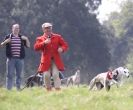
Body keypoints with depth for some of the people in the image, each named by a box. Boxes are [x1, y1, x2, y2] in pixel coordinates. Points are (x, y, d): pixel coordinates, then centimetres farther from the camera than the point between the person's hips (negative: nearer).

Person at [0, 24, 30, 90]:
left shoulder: (22, 37, 11)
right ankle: (9, 89, -1)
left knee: (19, 75, 6)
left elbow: (28, 46, 9)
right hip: (11, 59, -3)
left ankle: (18, 88, 12)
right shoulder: (8, 37, 4)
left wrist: (26, 39, -7)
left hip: (20, 59, 3)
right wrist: (5, 42, -15)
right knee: (10, 75, -3)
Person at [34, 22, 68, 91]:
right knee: (46, 75, -6)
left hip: (56, 60, 0)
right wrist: (44, 43, -18)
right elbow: (36, 47, -6)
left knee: (56, 75, -11)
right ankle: (48, 90, 10)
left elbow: (65, 45, 12)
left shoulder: (57, 37, 14)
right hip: (46, 60, 0)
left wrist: (62, 49, -11)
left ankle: (58, 90, -12)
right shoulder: (40, 39, 9)